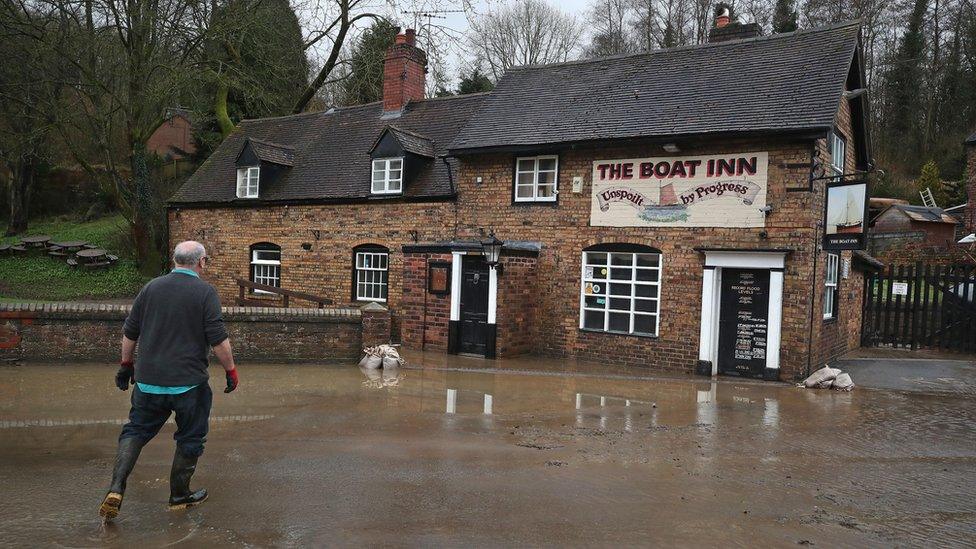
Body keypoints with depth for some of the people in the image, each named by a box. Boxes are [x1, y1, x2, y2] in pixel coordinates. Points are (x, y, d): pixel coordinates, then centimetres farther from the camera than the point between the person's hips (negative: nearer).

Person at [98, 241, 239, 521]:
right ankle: (179, 495, 22)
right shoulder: (205, 292, -9)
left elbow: (129, 333, 9)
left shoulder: (151, 287, 5)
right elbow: (218, 340, -14)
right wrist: (231, 370, -2)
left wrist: (126, 365, 21)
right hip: (189, 382, -4)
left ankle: (116, 489, 1)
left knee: (136, 431, 16)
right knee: (190, 439, 12)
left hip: (148, 381, 4)